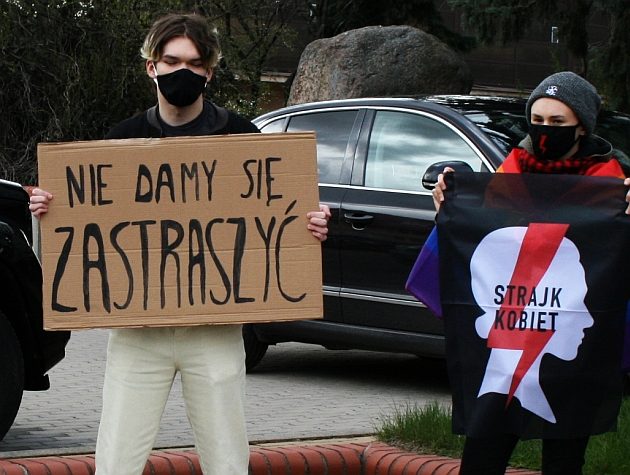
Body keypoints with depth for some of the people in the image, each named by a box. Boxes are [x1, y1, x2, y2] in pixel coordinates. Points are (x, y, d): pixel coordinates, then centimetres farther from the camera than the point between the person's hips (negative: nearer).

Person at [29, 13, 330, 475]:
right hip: (138, 328, 1)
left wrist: (315, 225, -14)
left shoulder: (240, 136, 3)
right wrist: (46, 208, -8)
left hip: (214, 329, -1)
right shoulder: (125, 138, 8)